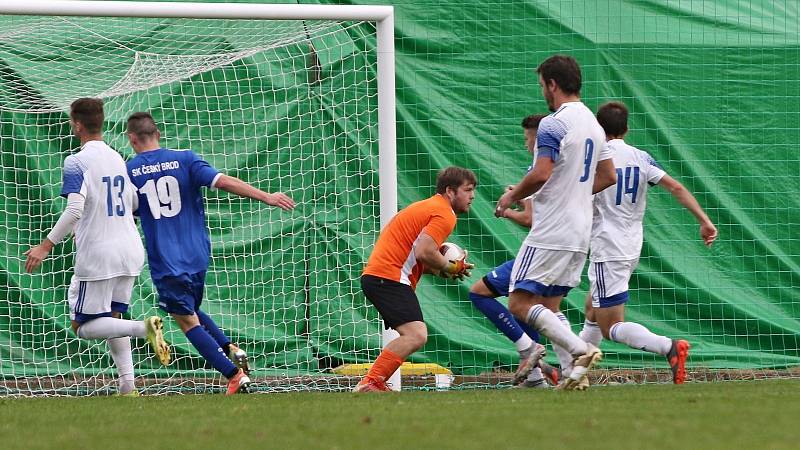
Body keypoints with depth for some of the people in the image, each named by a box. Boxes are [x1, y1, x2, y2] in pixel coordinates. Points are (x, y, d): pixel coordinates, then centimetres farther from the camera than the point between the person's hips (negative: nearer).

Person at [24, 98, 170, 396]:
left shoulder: (77, 163, -12)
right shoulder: (117, 159, 10)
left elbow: (74, 210, -23)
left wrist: (46, 245, -20)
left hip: (96, 255, -7)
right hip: (130, 251, 7)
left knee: (83, 326, 1)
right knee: (111, 317, 18)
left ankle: (143, 327, -23)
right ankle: (128, 386, 4)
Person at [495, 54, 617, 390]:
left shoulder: (552, 125, -14)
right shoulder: (593, 124, 14)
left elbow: (541, 174, -23)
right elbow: (608, 176, 21)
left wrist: (512, 196, -6)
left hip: (551, 233, -9)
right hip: (580, 234, 9)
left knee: (520, 303, -7)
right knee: (549, 305, 13)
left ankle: (579, 349, -21)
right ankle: (573, 372, -2)